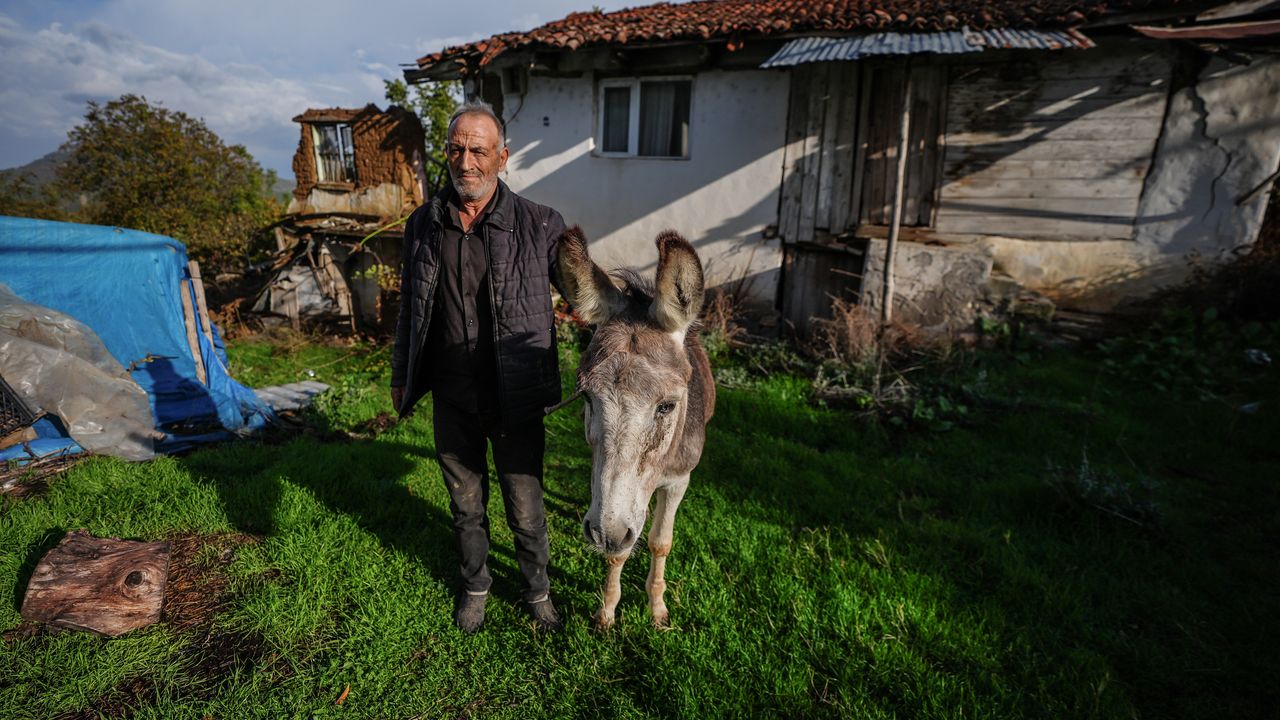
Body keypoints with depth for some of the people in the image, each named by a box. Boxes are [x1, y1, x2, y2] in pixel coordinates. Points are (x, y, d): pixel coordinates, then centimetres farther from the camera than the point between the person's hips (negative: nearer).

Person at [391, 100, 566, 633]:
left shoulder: (540, 225, -10)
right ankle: (475, 586, 44)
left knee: (526, 509, 10)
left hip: (515, 398, -3)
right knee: (466, 505, 20)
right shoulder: (423, 225, 1)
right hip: (451, 398, 3)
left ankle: (537, 591, 37)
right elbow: (411, 308, 13)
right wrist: (401, 377, 18)